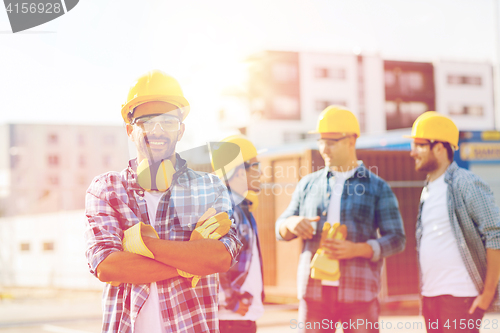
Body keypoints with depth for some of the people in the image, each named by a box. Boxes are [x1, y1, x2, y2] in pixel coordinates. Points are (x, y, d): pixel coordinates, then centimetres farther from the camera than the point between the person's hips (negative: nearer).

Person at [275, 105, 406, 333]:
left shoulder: (377, 188, 6)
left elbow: (396, 239, 1)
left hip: (359, 292, -2)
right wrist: (291, 224, -7)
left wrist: (357, 249, -16)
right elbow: (280, 230, 19)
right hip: (314, 290, 2)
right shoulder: (308, 184, 14)